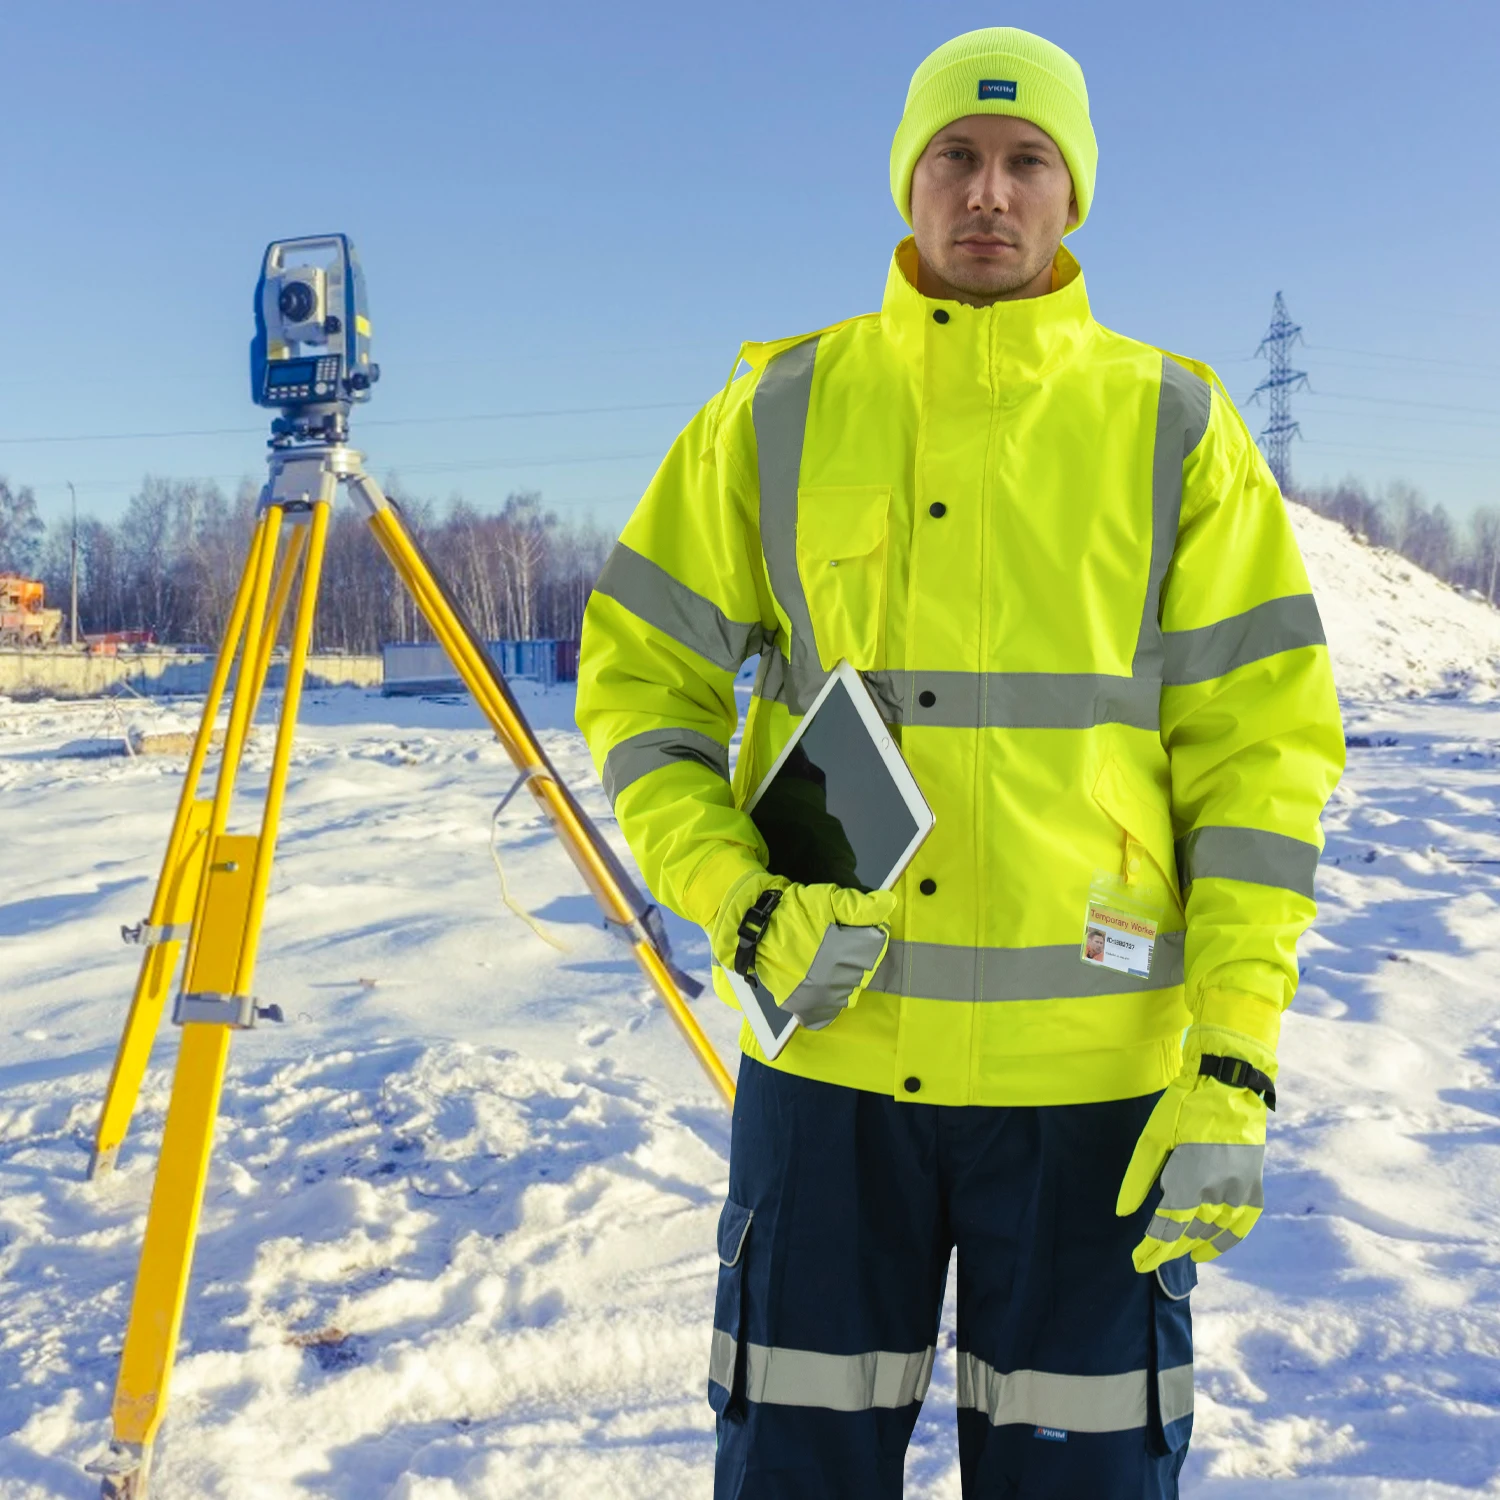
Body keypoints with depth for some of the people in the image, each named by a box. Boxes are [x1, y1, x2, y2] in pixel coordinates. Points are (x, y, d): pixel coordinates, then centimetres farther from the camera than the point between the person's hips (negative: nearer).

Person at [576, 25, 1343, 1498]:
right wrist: (742, 909, -10)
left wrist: (1234, 1068, -8)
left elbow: (1261, 748, -1)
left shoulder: (1174, 428, 2)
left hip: (1094, 1075, 0)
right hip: (827, 1054, 1)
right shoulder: (778, 412, 4)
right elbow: (637, 676, 6)